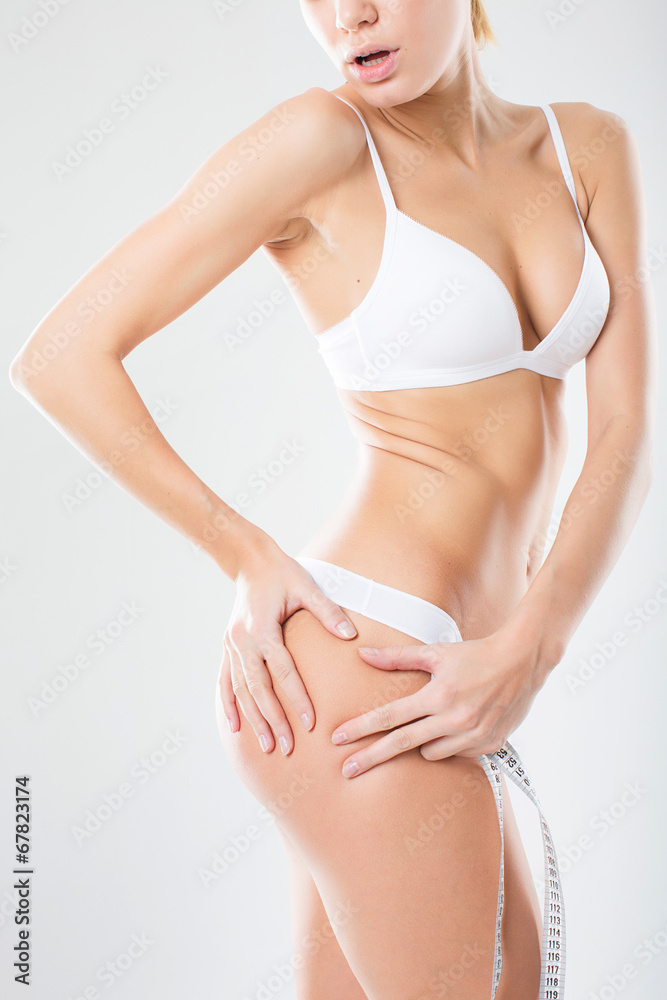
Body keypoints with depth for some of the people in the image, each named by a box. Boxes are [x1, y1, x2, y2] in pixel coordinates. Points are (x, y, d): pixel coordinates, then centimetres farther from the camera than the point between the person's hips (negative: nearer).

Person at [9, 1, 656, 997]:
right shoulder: (323, 139, -8)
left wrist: (528, 650, -13)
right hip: (368, 680, -7)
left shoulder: (592, 147, 9)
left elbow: (626, 431, 1)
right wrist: (251, 559, -7)